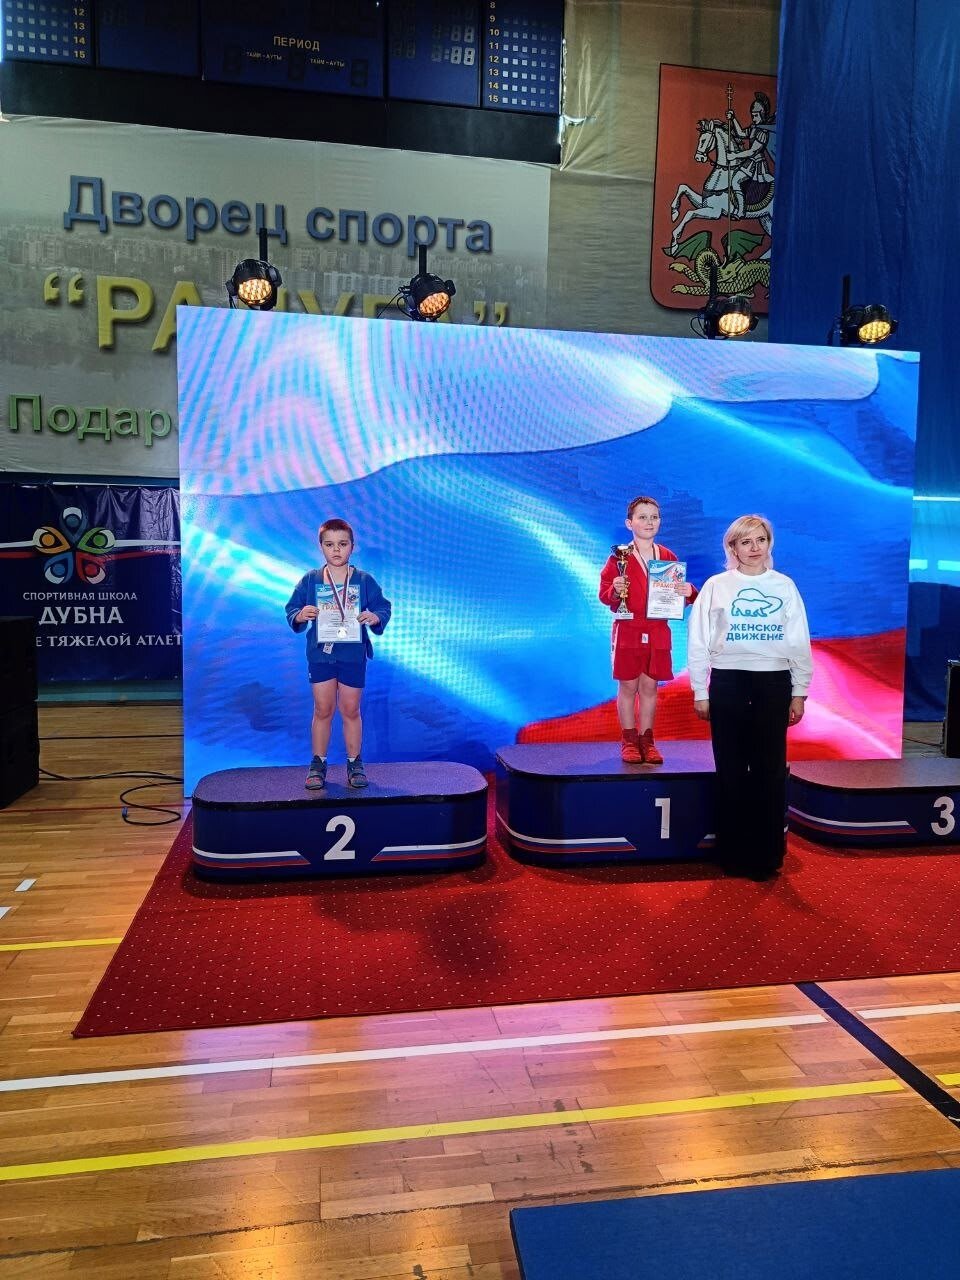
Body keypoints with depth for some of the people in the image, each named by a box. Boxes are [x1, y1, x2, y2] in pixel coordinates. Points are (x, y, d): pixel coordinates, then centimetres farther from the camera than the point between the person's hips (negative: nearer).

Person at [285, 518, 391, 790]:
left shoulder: (364, 581, 1)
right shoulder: (310, 580, 2)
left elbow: (384, 608, 3)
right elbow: (291, 610, 4)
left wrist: (375, 617, -19)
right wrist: (300, 615, -18)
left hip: (353, 655, 0)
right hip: (320, 653, 1)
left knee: (350, 710, 7)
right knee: (322, 710, 6)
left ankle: (355, 764, 19)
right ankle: (318, 765, 18)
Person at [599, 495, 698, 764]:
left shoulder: (668, 557, 7)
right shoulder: (619, 557, -2)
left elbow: (679, 591, 12)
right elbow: (604, 594, -3)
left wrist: (689, 591, -10)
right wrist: (614, 590, -24)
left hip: (658, 632, 3)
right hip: (627, 631, -3)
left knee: (650, 686, 8)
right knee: (628, 686, 3)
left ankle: (647, 740, 17)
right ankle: (629, 741, 12)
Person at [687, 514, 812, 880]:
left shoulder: (785, 586, 5)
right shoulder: (716, 586, 1)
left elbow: (800, 642, 6)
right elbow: (698, 641, 1)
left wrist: (799, 693, 3)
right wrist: (700, 692, -1)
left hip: (774, 684, 1)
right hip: (728, 683, -1)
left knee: (771, 770, 4)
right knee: (731, 770, 5)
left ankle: (767, 856, 15)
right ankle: (734, 854, 16)